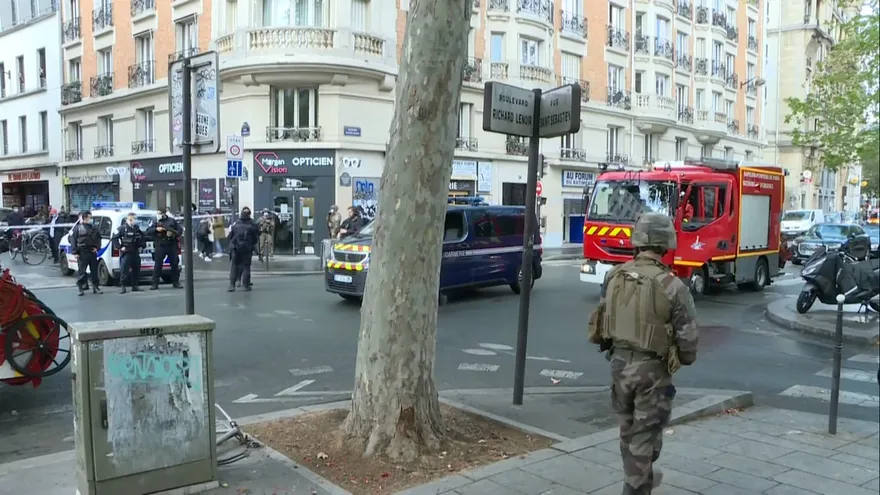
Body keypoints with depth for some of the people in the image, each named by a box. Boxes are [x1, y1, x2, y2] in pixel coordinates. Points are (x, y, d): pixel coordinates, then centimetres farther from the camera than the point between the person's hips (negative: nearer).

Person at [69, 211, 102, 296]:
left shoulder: (93, 228, 13)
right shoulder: (78, 228, 0)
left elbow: (98, 238, 18)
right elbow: (73, 240, -4)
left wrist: (97, 247, 2)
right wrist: (75, 252, -10)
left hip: (92, 252, 4)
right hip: (82, 253, -4)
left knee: (94, 270, 8)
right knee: (81, 271, -2)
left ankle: (95, 287, 15)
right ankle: (80, 288, 5)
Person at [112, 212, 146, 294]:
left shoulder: (137, 228, 11)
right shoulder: (122, 228, -7)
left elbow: (142, 238, 25)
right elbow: (114, 238, -8)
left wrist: (142, 246, 12)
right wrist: (119, 247, -14)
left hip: (135, 253, 6)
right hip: (126, 253, -6)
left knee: (136, 269, 9)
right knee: (124, 270, -9)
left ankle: (135, 286, 19)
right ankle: (122, 287, -5)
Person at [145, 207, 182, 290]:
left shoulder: (172, 221, 9)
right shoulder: (156, 222, 8)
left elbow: (179, 230, 8)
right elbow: (148, 232, 2)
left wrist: (174, 233, -11)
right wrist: (156, 229, -14)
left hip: (172, 246, 1)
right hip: (160, 247, -1)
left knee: (175, 264, 5)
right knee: (157, 265, -3)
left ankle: (176, 282, 16)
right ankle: (155, 284, 2)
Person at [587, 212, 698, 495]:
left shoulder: (614, 276, -2)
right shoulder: (671, 286, -17)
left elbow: (599, 320, 6)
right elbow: (688, 336, -12)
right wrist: (685, 359, 9)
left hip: (619, 362, 5)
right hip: (652, 368, -5)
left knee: (629, 429, 23)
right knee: (645, 435, 8)